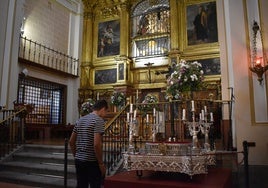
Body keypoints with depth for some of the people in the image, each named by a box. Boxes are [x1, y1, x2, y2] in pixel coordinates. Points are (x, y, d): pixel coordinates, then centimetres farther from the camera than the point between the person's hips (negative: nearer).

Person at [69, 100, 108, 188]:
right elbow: (96, 144, -22)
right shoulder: (99, 120, -13)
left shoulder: (80, 120, 11)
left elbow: (71, 141, 13)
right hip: (92, 162, -7)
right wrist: (101, 163, -13)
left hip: (78, 160, 7)